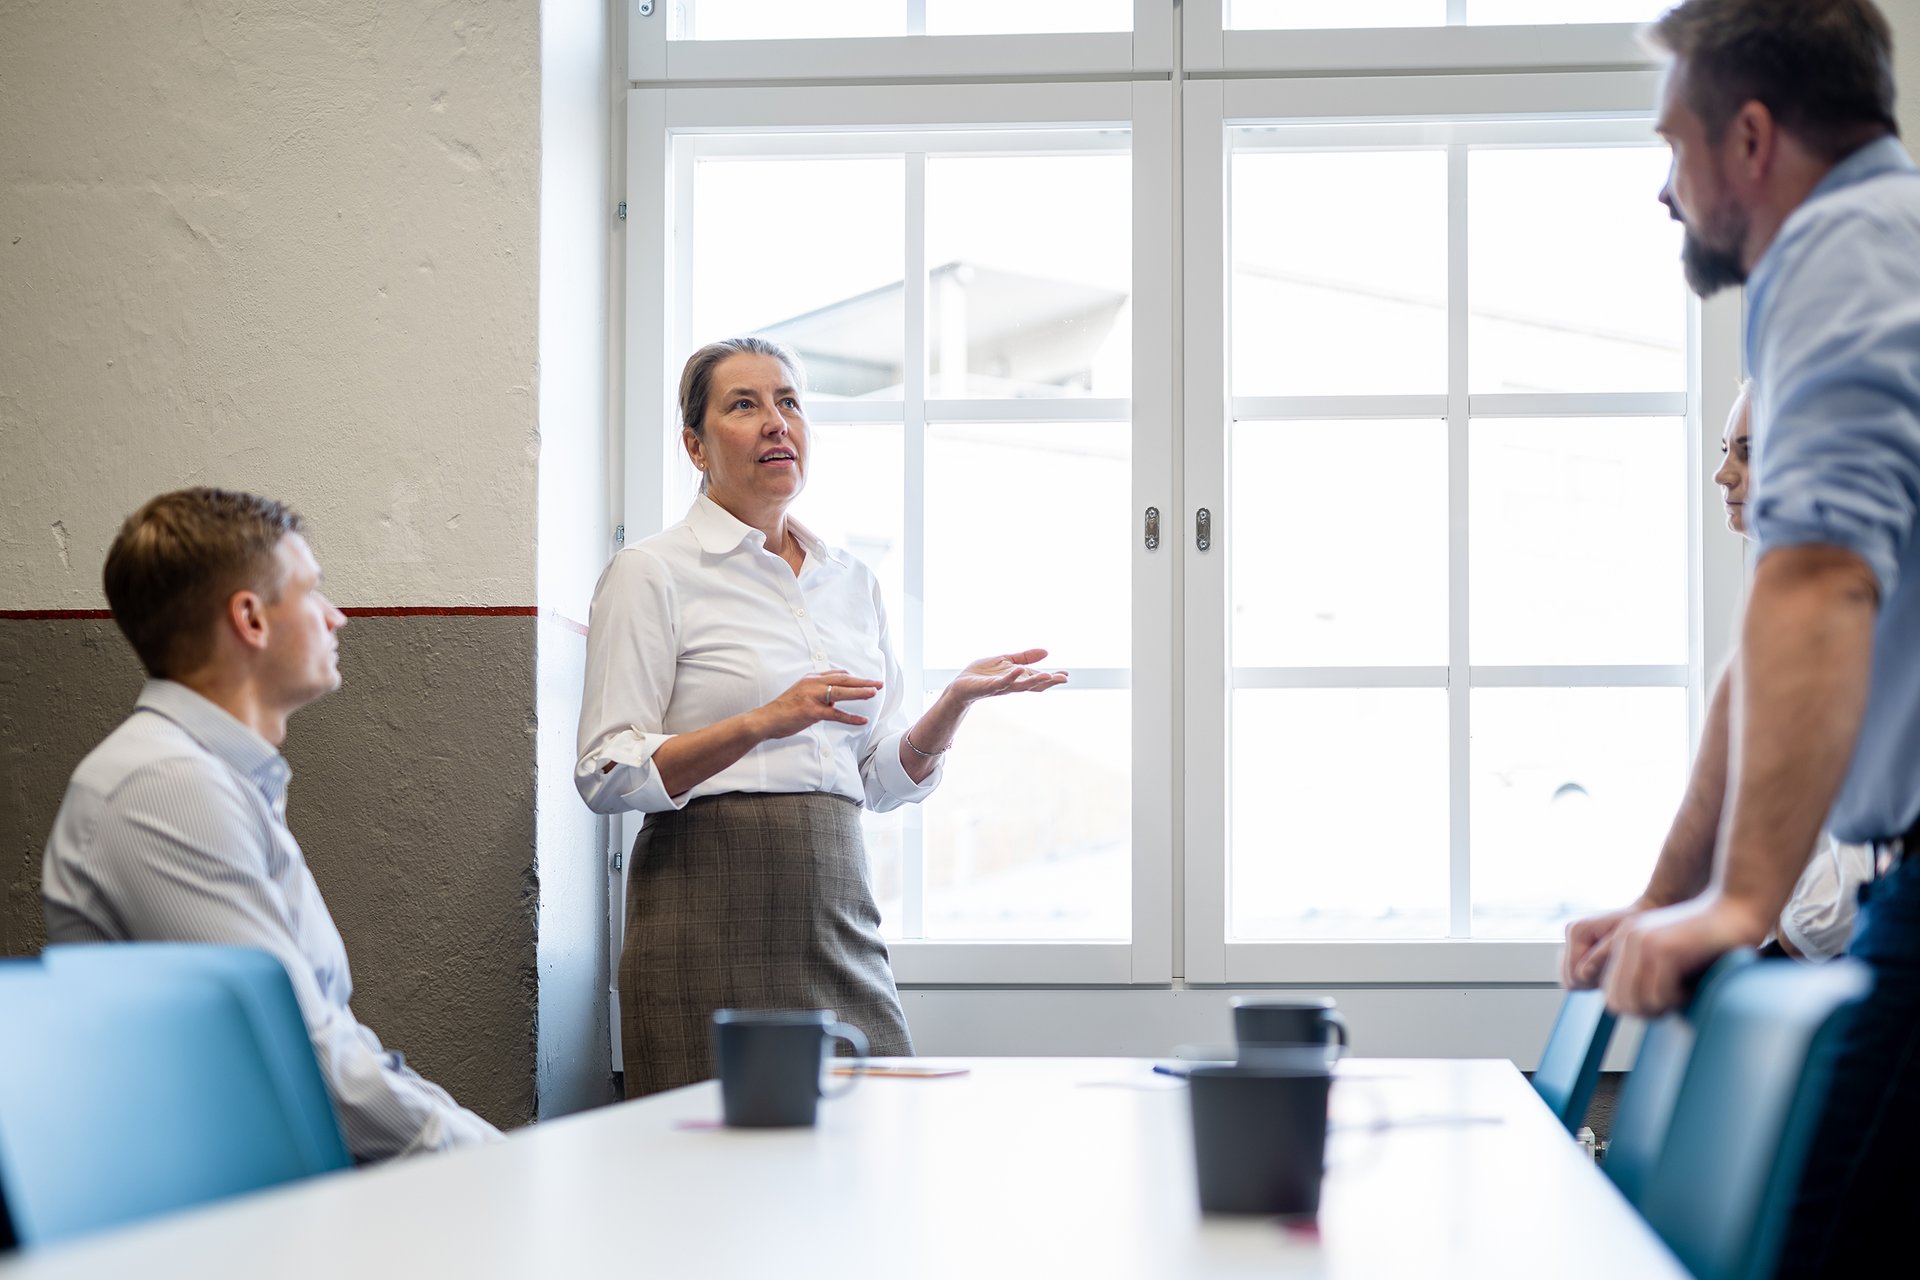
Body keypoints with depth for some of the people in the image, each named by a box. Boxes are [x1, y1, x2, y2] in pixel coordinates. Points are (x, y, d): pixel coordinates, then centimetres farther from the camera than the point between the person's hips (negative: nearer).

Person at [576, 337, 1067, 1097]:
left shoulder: (852, 582, 16)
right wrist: (763, 722, -19)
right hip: (714, 913, -5)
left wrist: (956, 701, 0)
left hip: (838, 906, 5)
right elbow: (606, 776, -9)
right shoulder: (651, 574, -1)